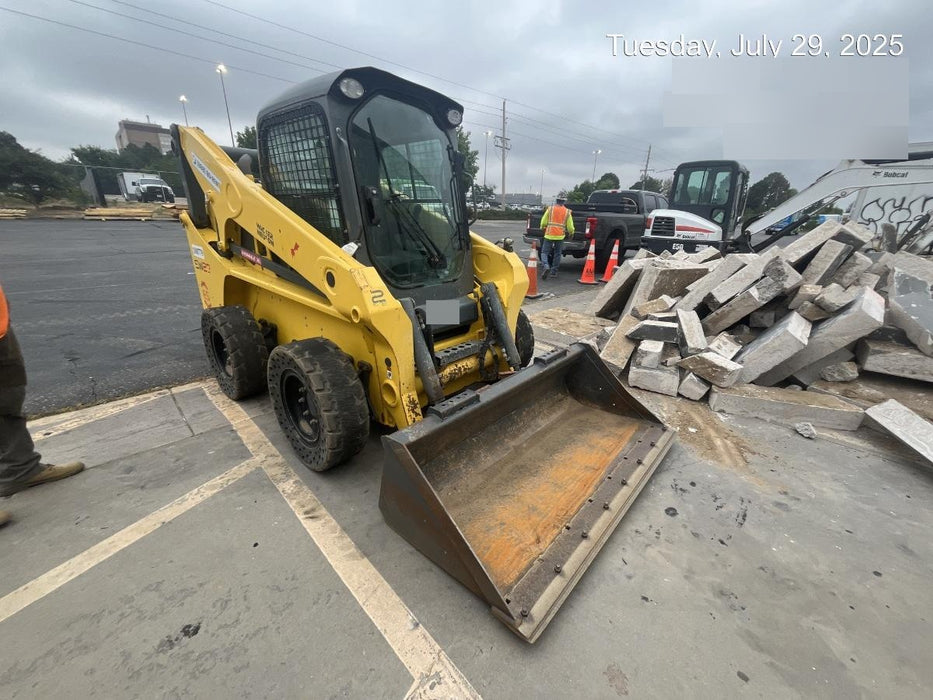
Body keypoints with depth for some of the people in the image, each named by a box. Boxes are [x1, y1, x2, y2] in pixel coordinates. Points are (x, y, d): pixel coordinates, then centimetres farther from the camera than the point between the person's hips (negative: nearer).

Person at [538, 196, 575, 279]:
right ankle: (554, 272, 15)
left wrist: (543, 228, 22)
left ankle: (546, 267, -22)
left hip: (549, 235, -2)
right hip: (560, 236, 2)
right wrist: (571, 233, 25)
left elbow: (543, 222, 1)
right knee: (557, 254, 12)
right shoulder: (567, 212, 5)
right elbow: (570, 226, 5)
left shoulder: (550, 209, 0)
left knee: (544, 252, 3)